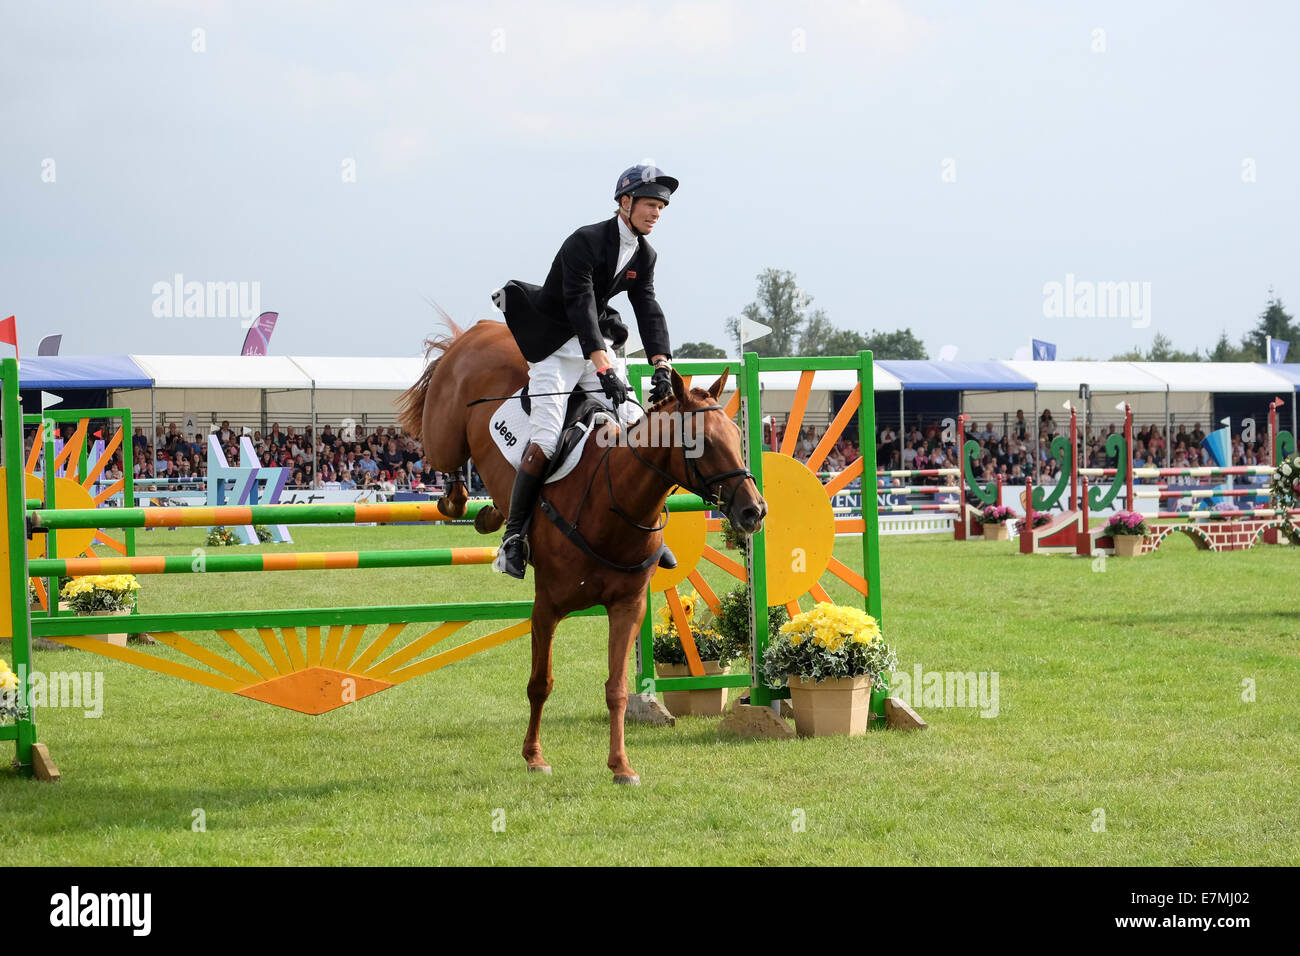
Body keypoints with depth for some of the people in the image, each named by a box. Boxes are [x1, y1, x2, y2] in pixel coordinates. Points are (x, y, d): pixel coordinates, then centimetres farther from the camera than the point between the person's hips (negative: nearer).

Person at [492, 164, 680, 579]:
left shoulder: (645, 256, 5)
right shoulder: (585, 242, -18)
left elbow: (649, 311, 0)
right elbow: (580, 305, -27)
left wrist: (662, 366, -16)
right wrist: (603, 369, -35)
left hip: (598, 345, 7)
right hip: (555, 347, -7)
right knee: (545, 442, -20)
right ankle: (513, 536, -13)